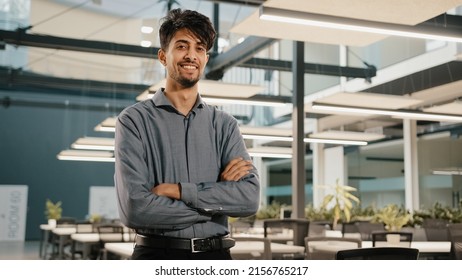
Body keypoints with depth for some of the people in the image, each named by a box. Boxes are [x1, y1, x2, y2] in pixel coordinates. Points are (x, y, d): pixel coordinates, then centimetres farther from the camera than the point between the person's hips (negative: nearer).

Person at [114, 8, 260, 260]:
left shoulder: (225, 125, 5)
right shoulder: (134, 120, -4)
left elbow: (250, 198, -8)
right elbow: (134, 209, -15)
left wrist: (178, 190, -16)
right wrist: (219, 196, -11)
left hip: (215, 255, 3)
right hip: (156, 255, -2)